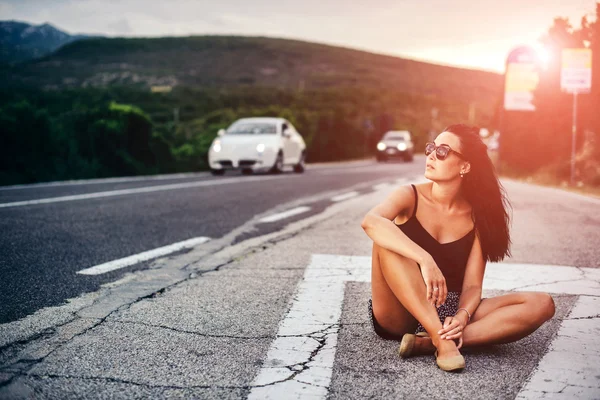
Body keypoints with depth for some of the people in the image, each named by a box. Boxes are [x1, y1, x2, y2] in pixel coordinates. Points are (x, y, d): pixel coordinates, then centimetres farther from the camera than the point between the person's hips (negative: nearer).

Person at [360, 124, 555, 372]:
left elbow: (472, 286, -4)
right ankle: (442, 341, -33)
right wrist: (425, 260, -41)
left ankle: (427, 343, -30)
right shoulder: (411, 198, -5)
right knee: (387, 240, -29)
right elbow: (370, 222, -29)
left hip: (448, 312, 3)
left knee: (542, 304, -17)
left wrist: (462, 317, -26)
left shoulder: (476, 216, 2)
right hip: (399, 315, -2)